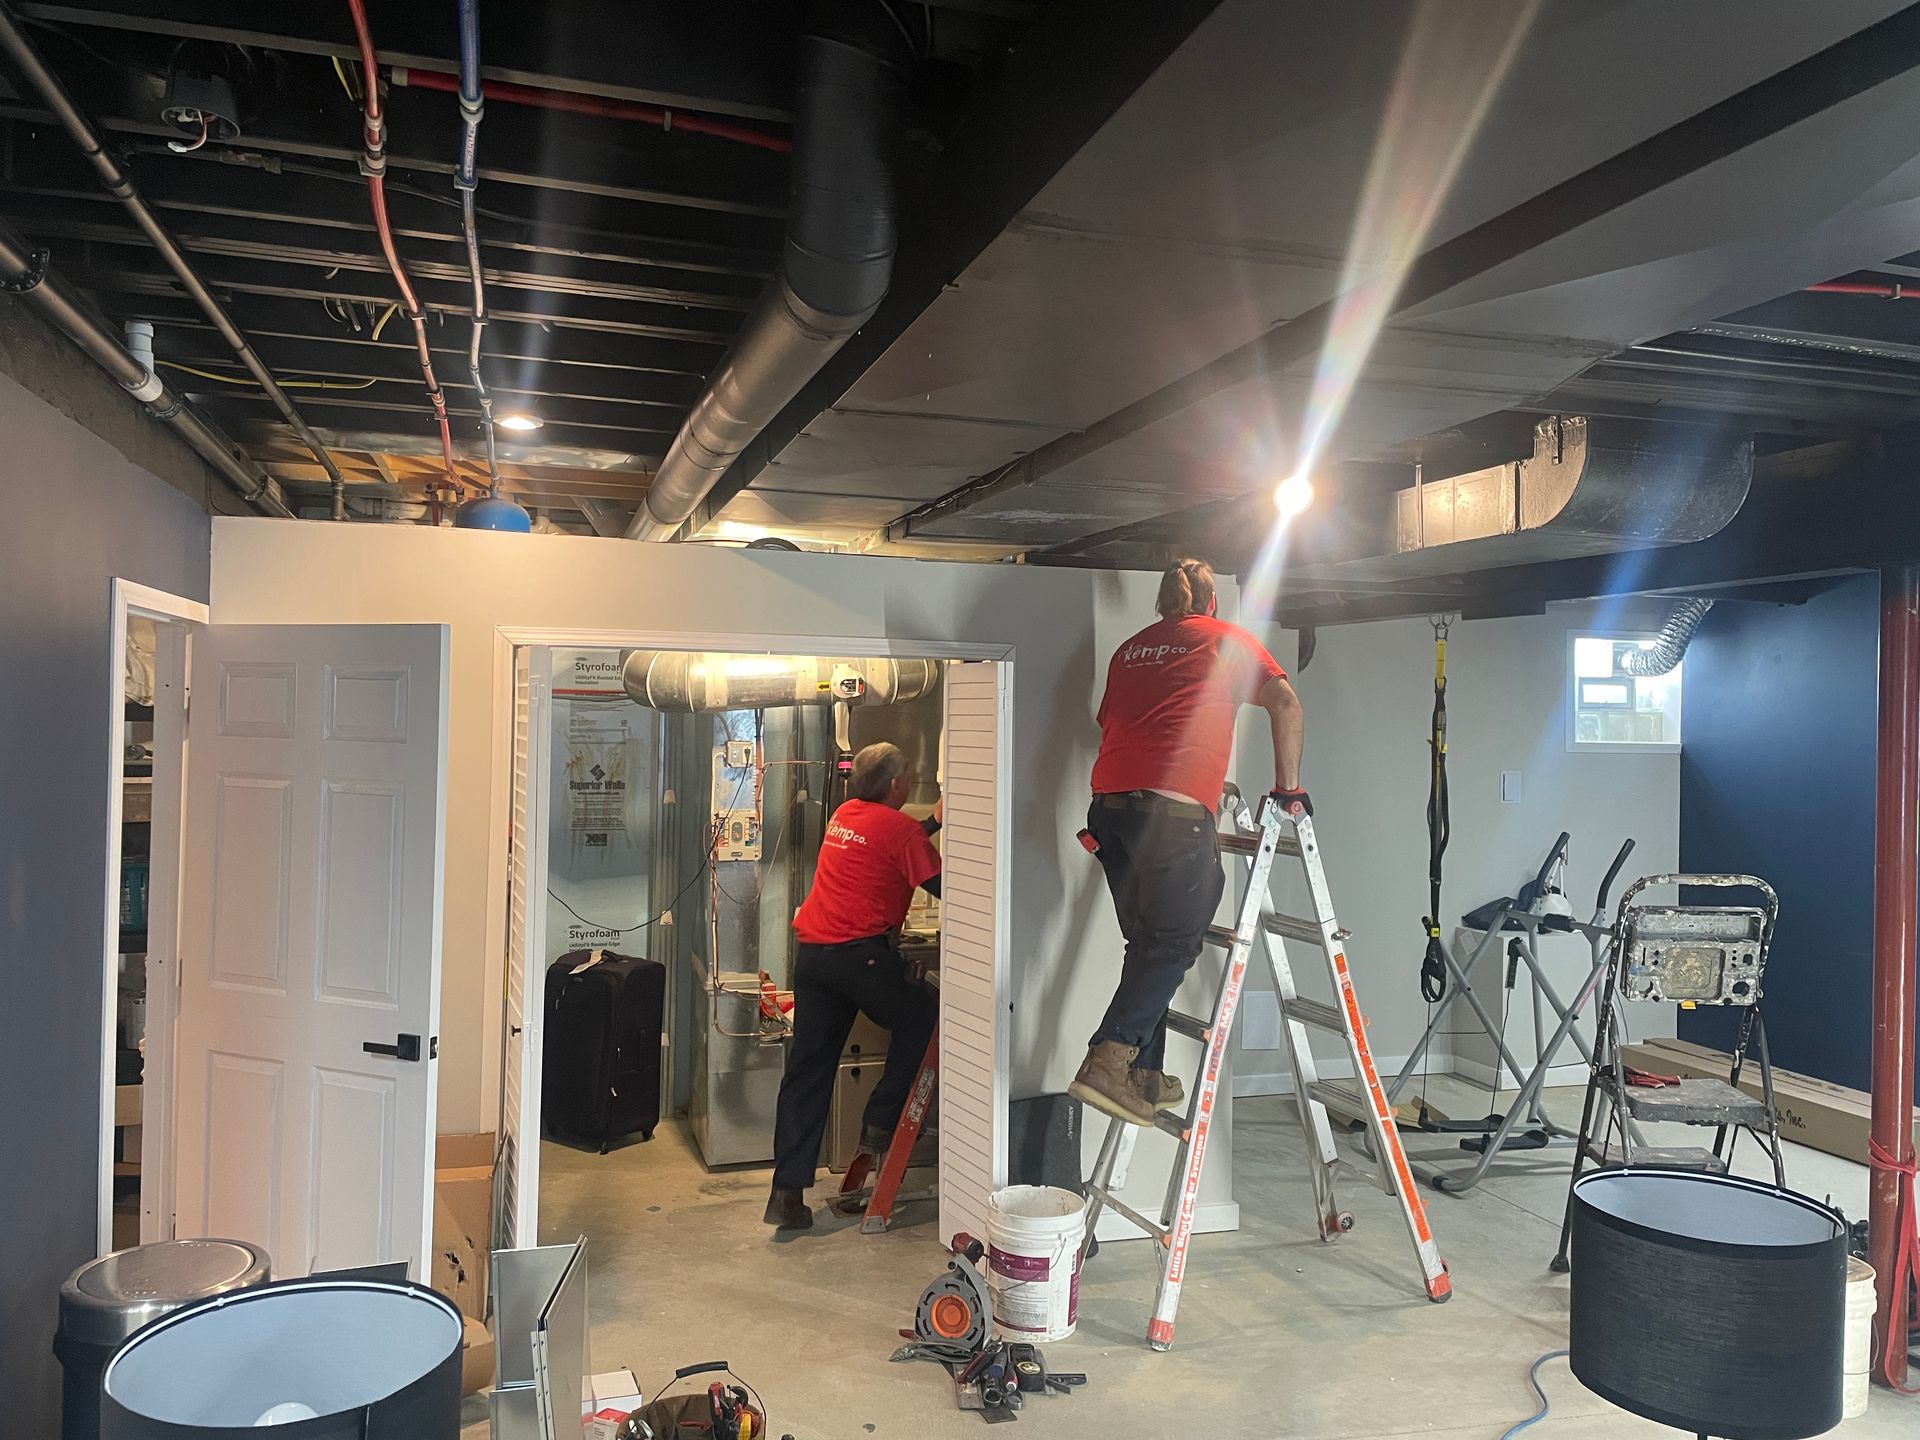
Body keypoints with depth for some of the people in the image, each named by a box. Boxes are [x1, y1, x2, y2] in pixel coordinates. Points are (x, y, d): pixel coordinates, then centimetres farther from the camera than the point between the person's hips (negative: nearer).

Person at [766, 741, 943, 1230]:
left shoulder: (845, 814, 17)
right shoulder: (896, 826, -7)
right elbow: (940, 884, -6)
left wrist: (933, 822, 34)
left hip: (811, 953, 7)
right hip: (860, 952, -7)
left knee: (807, 1069, 7)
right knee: (921, 1018, 18)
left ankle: (788, 1192, 6)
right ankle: (880, 1124, 16)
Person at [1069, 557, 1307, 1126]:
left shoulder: (1130, 648, 27)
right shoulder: (1227, 639, 15)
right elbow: (1285, 702, 5)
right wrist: (1287, 785, 10)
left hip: (1110, 802, 6)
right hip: (1174, 807, -6)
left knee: (1149, 943, 13)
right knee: (1175, 943, -3)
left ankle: (1144, 1077, 13)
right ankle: (1109, 1063, -16)